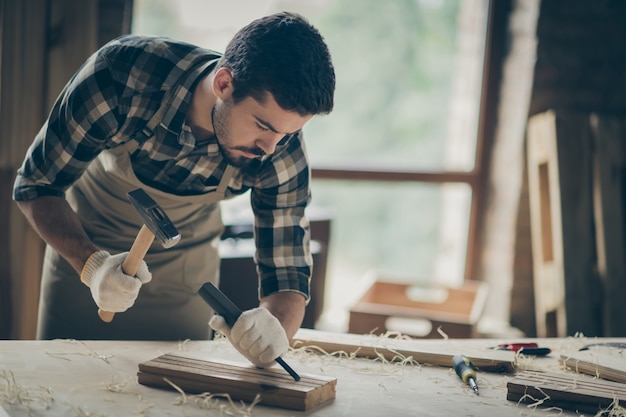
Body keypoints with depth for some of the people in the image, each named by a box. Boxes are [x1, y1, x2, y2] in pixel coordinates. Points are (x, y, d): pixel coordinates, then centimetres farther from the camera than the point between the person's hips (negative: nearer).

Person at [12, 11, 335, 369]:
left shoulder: (282, 152, -28)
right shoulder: (119, 76, -34)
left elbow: (287, 274, -22)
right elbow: (35, 186, -23)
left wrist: (276, 327, -45)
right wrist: (91, 264, -41)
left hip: (186, 268, 1)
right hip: (81, 247, 0)